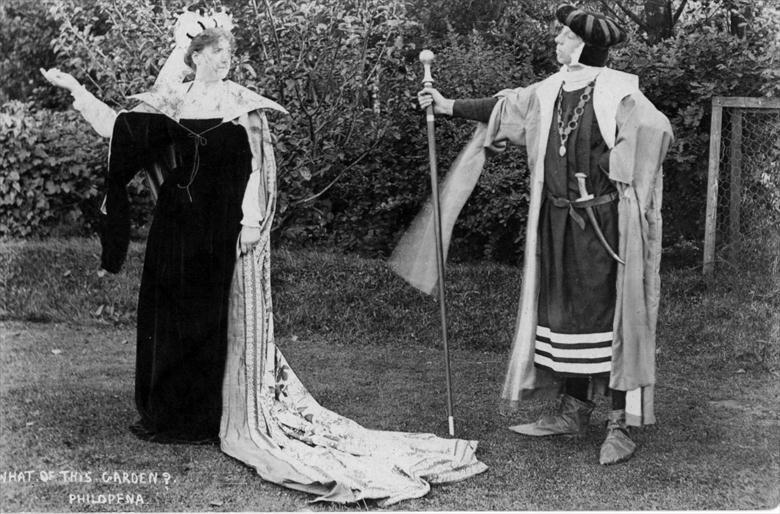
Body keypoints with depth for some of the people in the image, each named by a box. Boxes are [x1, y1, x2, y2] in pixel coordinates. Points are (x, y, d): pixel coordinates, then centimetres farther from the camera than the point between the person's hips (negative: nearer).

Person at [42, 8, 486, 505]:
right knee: (171, 316, 8)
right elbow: (119, 127, 7)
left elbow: (259, 166, -6)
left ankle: (213, 413, 9)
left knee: (227, 319, 0)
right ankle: (169, 412, 19)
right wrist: (75, 89, 2)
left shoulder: (243, 105, -1)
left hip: (226, 229, -4)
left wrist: (251, 220, -14)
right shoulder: (170, 103, 7)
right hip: (178, 231, 4)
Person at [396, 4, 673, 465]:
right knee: (564, 312, 11)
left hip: (603, 222, -7)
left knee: (610, 314, -5)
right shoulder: (551, 91, 10)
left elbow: (657, 129, -18)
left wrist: (612, 166, -13)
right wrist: (449, 106, 22)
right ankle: (574, 411, 23)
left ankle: (622, 424, 2)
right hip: (558, 220, 7)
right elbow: (505, 107, 19)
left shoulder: (619, 91, -10)